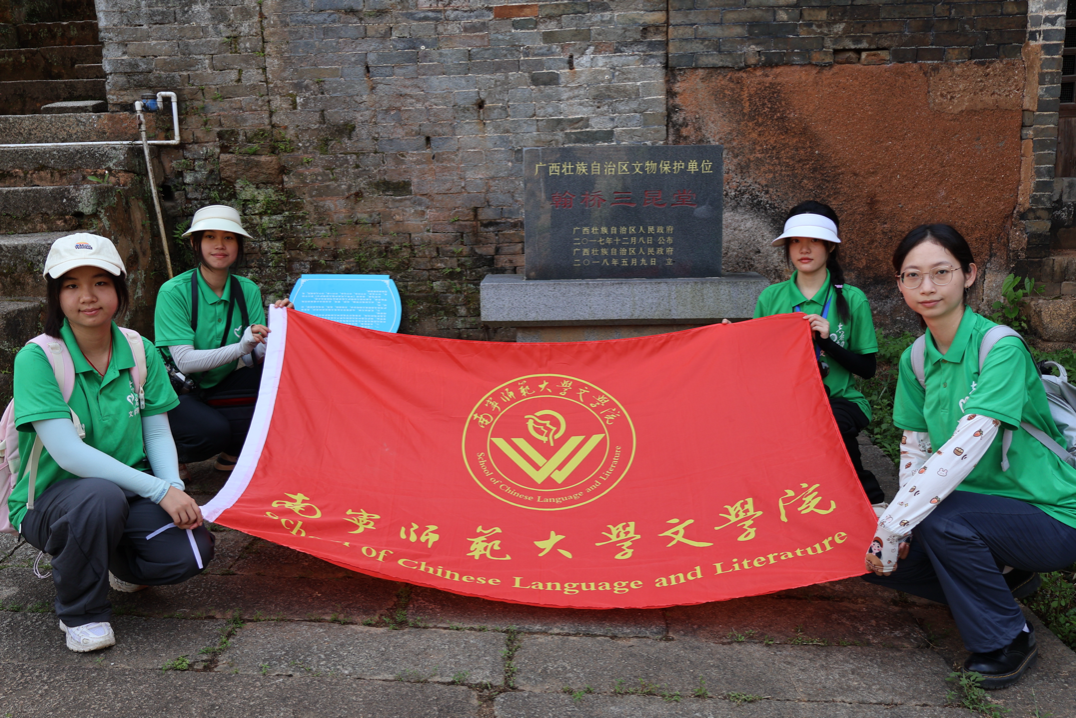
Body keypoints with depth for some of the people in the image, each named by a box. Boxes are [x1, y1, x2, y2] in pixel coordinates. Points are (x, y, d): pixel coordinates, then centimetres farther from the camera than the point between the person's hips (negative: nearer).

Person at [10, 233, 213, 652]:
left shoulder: (140, 351, -1)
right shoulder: (37, 359, -15)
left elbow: (157, 433, 1)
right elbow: (67, 452, -24)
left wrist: (175, 487, -20)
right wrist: (159, 490, -29)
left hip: (128, 489, 4)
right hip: (51, 498, -4)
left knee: (192, 550, -23)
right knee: (100, 497, -39)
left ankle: (120, 566, 16)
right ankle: (79, 612, -9)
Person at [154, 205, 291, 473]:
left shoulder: (247, 290, -3)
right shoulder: (174, 292, -16)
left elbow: (259, 356, -11)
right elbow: (184, 361, -25)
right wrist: (240, 348, -38)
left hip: (220, 388, 5)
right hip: (176, 392, -5)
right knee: (211, 430, -34)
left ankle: (231, 452, 0)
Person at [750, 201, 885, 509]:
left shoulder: (852, 299, 0)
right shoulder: (770, 298, 5)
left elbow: (867, 368, -1)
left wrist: (827, 340, -16)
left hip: (841, 402, -2)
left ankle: (871, 497, -9)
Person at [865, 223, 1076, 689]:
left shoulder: (1002, 348, -23)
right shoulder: (916, 359, 1)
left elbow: (964, 450, -32)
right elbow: (914, 449, 2)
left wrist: (892, 528, -32)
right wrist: (900, 529, -14)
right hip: (982, 508, 7)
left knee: (941, 519, -33)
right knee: (873, 560, -7)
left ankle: (1007, 642, -9)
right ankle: (1002, 577, 14)